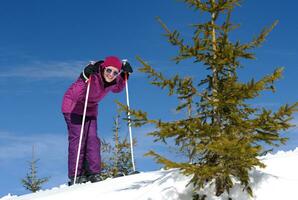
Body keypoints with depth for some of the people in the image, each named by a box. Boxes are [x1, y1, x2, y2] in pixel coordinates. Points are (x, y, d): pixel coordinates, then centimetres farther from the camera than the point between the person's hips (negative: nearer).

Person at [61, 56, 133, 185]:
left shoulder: (114, 80, -15)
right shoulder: (93, 75, -35)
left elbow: (117, 89, 9)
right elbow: (77, 94, -41)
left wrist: (125, 74, -7)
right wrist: (85, 77, -55)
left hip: (90, 108, 6)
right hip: (73, 105, -6)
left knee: (92, 139, -2)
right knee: (77, 138, -12)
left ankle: (93, 173, 2)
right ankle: (75, 176, -10)